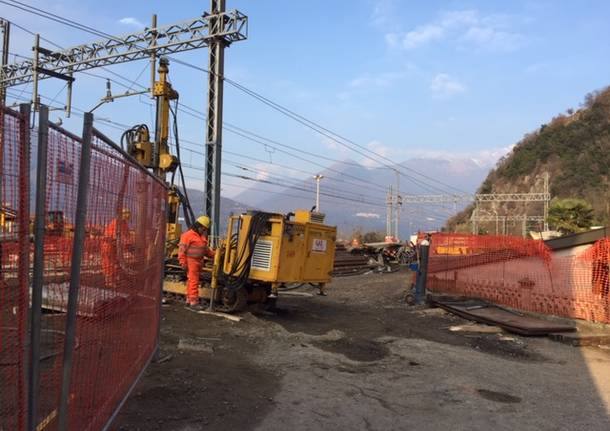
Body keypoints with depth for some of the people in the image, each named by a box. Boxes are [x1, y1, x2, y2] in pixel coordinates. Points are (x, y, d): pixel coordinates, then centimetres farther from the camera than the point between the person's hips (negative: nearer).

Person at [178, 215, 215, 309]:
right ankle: (193, 302, -8)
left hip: (198, 262, 9)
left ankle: (189, 300, 21)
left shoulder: (202, 237, 18)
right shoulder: (188, 235, -10)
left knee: (193, 281, 13)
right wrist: (183, 262, -18)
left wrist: (214, 254, 10)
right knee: (193, 281, -9)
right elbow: (182, 249, -13)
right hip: (191, 261, -9)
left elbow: (206, 249, 24)